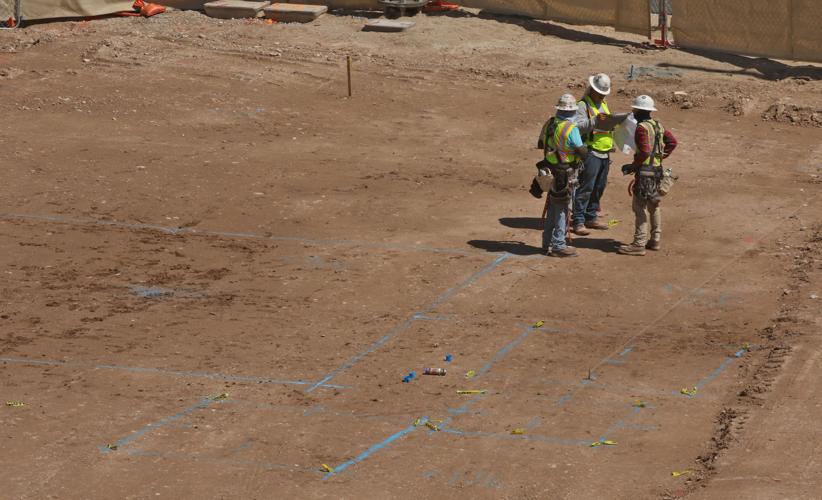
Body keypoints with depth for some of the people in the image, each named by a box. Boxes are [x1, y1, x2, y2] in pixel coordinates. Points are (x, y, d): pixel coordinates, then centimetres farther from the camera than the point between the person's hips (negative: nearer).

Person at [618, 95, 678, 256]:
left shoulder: (642, 127, -17)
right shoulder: (658, 126, 11)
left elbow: (644, 152, -24)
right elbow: (672, 141, 18)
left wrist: (632, 166, -14)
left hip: (645, 171, -9)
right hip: (657, 169, 9)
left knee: (641, 208, -6)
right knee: (654, 206, 18)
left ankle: (639, 244, -6)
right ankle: (655, 240, 24)